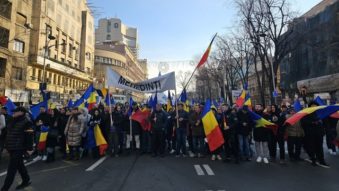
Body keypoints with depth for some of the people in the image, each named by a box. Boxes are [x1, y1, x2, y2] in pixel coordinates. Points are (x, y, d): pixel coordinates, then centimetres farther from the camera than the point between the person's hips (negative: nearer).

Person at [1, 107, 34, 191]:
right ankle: (26, 181, 34)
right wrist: (7, 145, 20)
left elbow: (29, 136, -17)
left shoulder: (26, 122, -15)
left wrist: (29, 148, -19)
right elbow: (8, 133, 21)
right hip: (12, 148, 9)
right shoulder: (13, 121, 11)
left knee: (12, 168, -3)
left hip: (19, 148, -9)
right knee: (19, 165, 19)